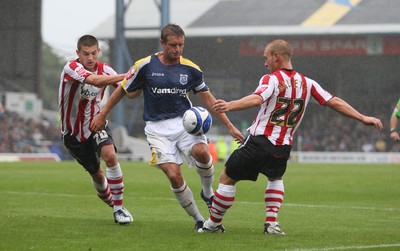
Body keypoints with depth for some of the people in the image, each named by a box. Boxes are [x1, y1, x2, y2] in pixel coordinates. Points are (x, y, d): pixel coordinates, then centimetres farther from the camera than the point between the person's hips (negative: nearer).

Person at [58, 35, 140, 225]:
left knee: (110, 155, -26)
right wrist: (125, 76, -45)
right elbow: (96, 80, -40)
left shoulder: (104, 70, -6)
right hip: (73, 131, -2)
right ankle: (108, 198, 41)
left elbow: (129, 93, -7)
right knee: (96, 173, 8)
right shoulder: (71, 68, -21)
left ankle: (118, 208, -18)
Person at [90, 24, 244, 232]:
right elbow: (122, 90, 9)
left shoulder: (191, 69, 2)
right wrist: (102, 115, 12)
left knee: (201, 152, -30)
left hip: (184, 121, 1)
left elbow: (208, 100, 9)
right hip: (157, 127, -1)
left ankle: (208, 193, 0)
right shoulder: (145, 66, -4)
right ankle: (197, 219, 2)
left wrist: (229, 126, 5)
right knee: (174, 176, -17)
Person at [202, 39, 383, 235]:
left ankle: (214, 224, 17)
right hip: (283, 147, 5)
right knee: (275, 179, 33)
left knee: (227, 178, 11)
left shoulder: (272, 79, -8)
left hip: (258, 141, -5)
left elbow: (257, 99, -28)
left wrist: (229, 106, -42)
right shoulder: (307, 83, 7)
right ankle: (271, 223, 17)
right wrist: (363, 118, 13)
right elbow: (335, 103, 7)